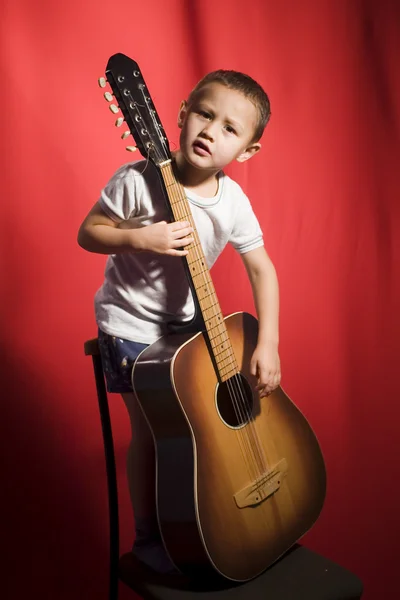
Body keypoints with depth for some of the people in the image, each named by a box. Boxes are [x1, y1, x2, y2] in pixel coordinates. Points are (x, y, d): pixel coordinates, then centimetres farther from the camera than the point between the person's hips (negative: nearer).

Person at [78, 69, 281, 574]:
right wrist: (142, 238, -32)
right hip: (131, 325, -4)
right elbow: (87, 233, -14)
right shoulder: (138, 181, -22)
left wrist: (268, 344, -12)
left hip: (187, 322, 5)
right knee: (150, 430, 2)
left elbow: (262, 269, -5)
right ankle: (148, 539, 25)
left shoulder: (233, 202, -11)